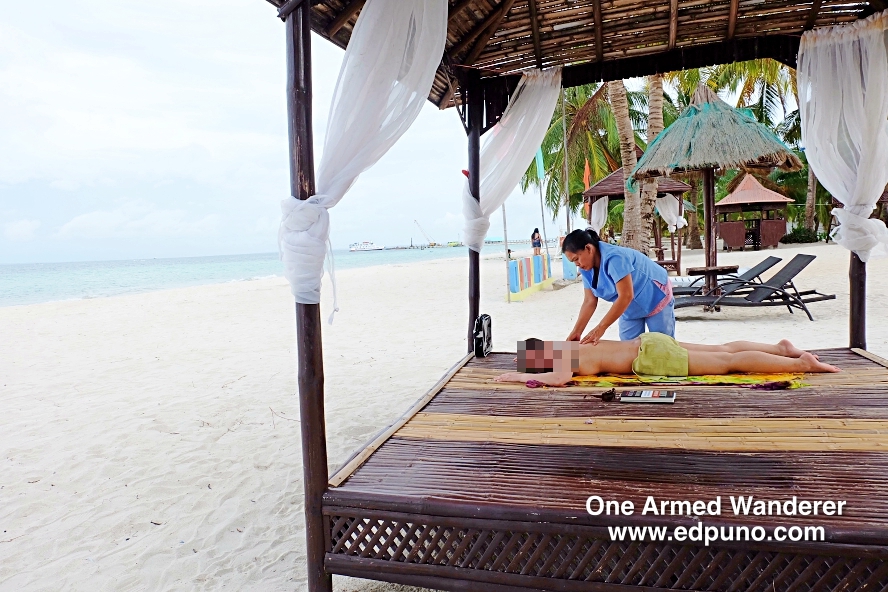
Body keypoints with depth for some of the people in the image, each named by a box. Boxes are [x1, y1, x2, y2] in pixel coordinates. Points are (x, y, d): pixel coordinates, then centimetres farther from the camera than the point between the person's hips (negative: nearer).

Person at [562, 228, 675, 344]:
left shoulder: (614, 258, -34)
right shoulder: (587, 269, -10)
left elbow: (626, 296, -38)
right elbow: (589, 301, -8)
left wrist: (600, 329, -39)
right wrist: (576, 332, -18)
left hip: (656, 298, -7)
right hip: (630, 308, 7)